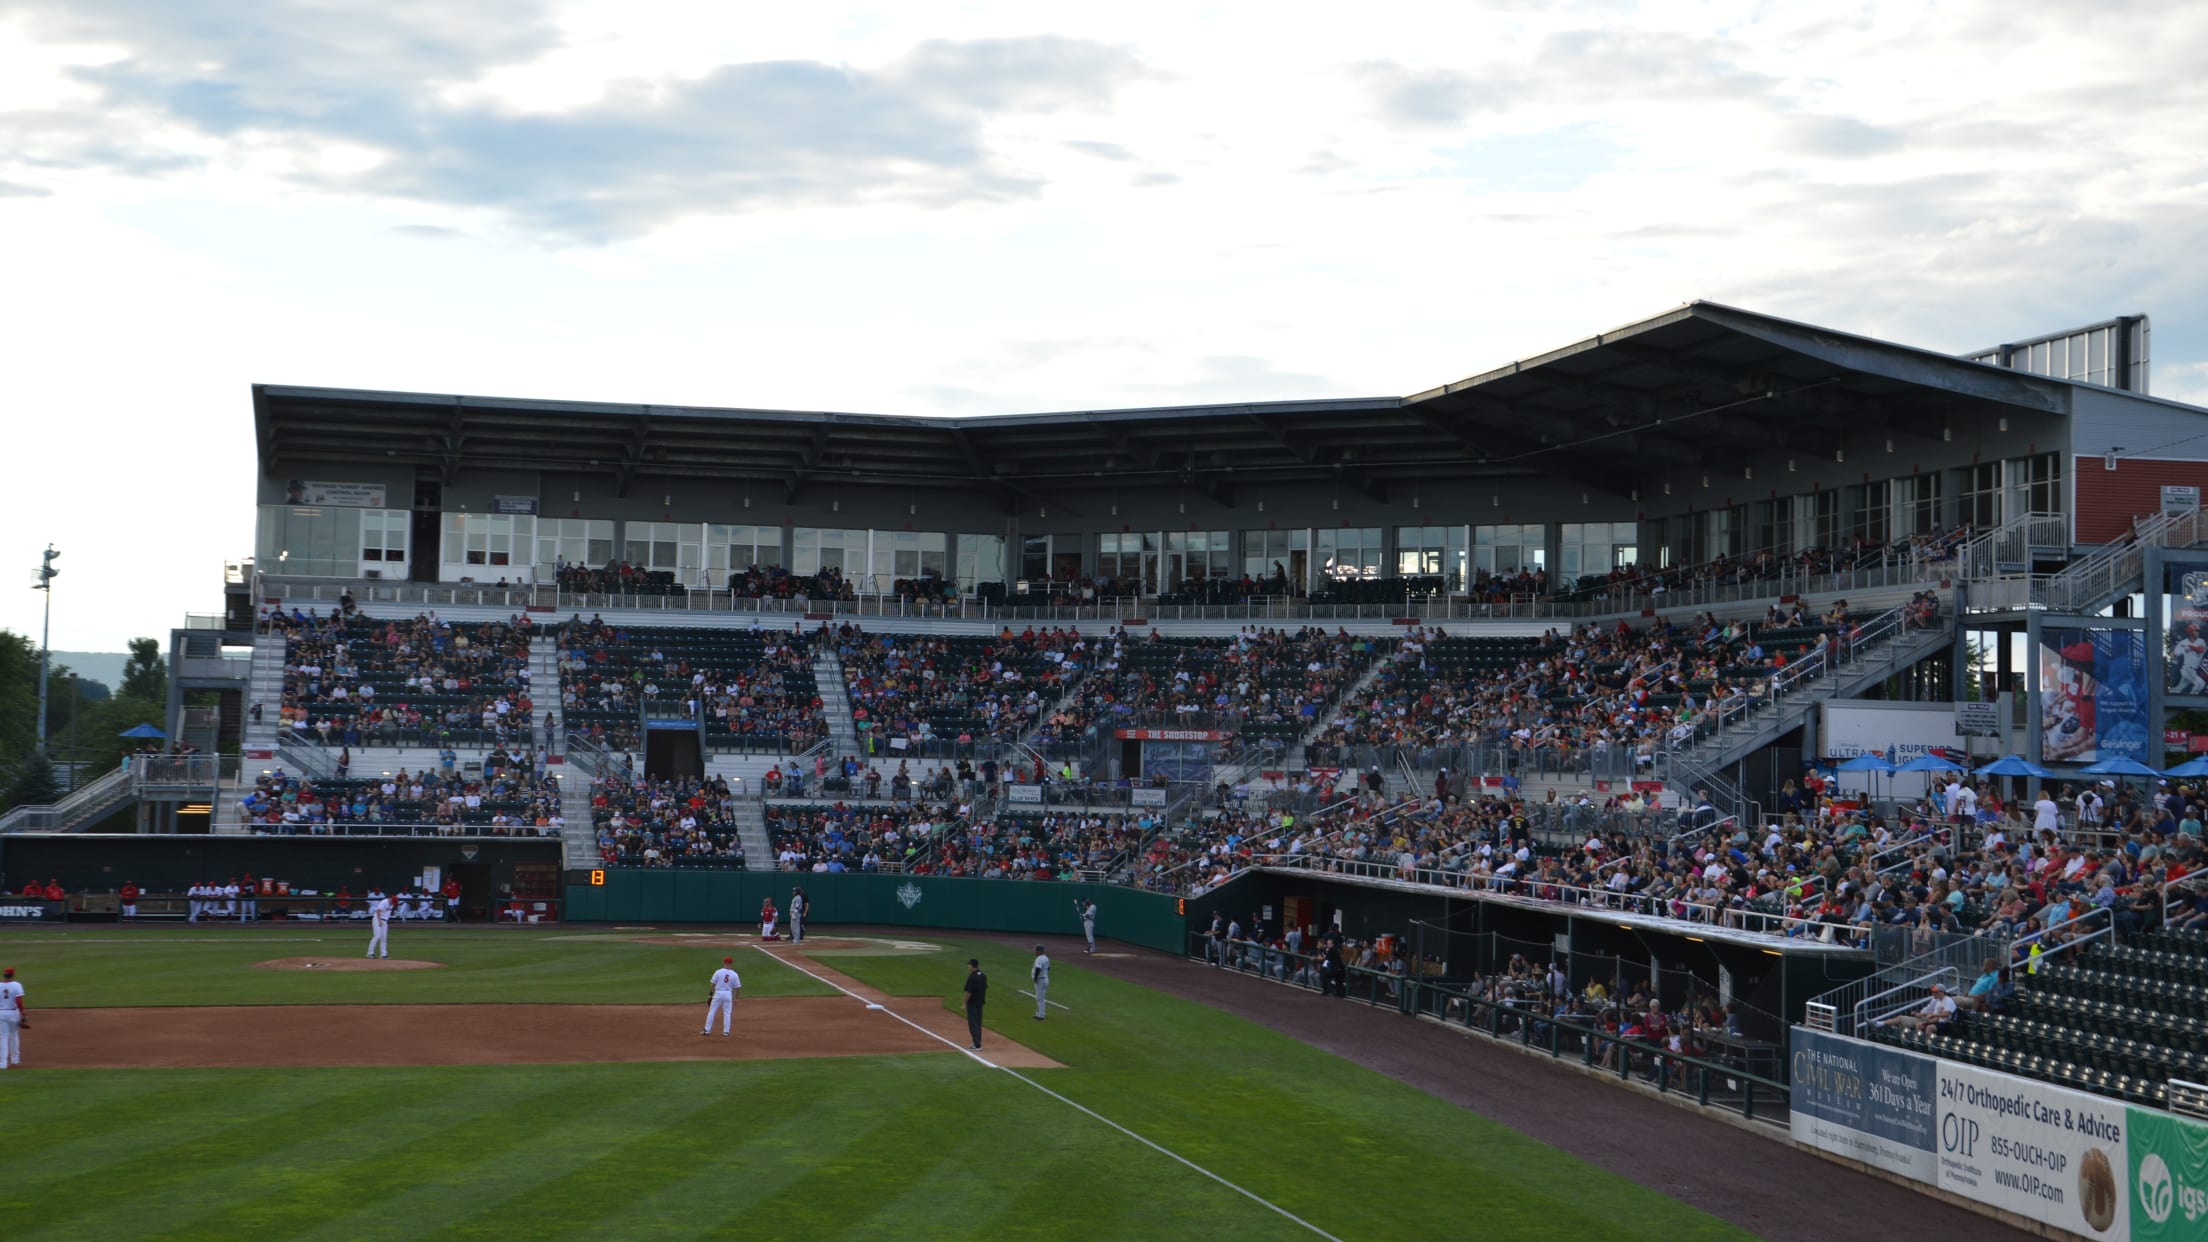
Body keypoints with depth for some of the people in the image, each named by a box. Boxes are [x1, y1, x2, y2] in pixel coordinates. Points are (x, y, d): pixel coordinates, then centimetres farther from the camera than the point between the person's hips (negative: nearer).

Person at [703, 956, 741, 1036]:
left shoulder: (718, 972, -3)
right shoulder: (734, 974, 0)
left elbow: (713, 984, -3)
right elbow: (738, 987, 2)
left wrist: (711, 994, 5)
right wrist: (736, 998, 12)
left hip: (718, 993, -1)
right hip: (728, 994, 1)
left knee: (712, 1011, 6)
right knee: (727, 1013, 10)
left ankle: (707, 1030, 6)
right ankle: (726, 1031, 6)